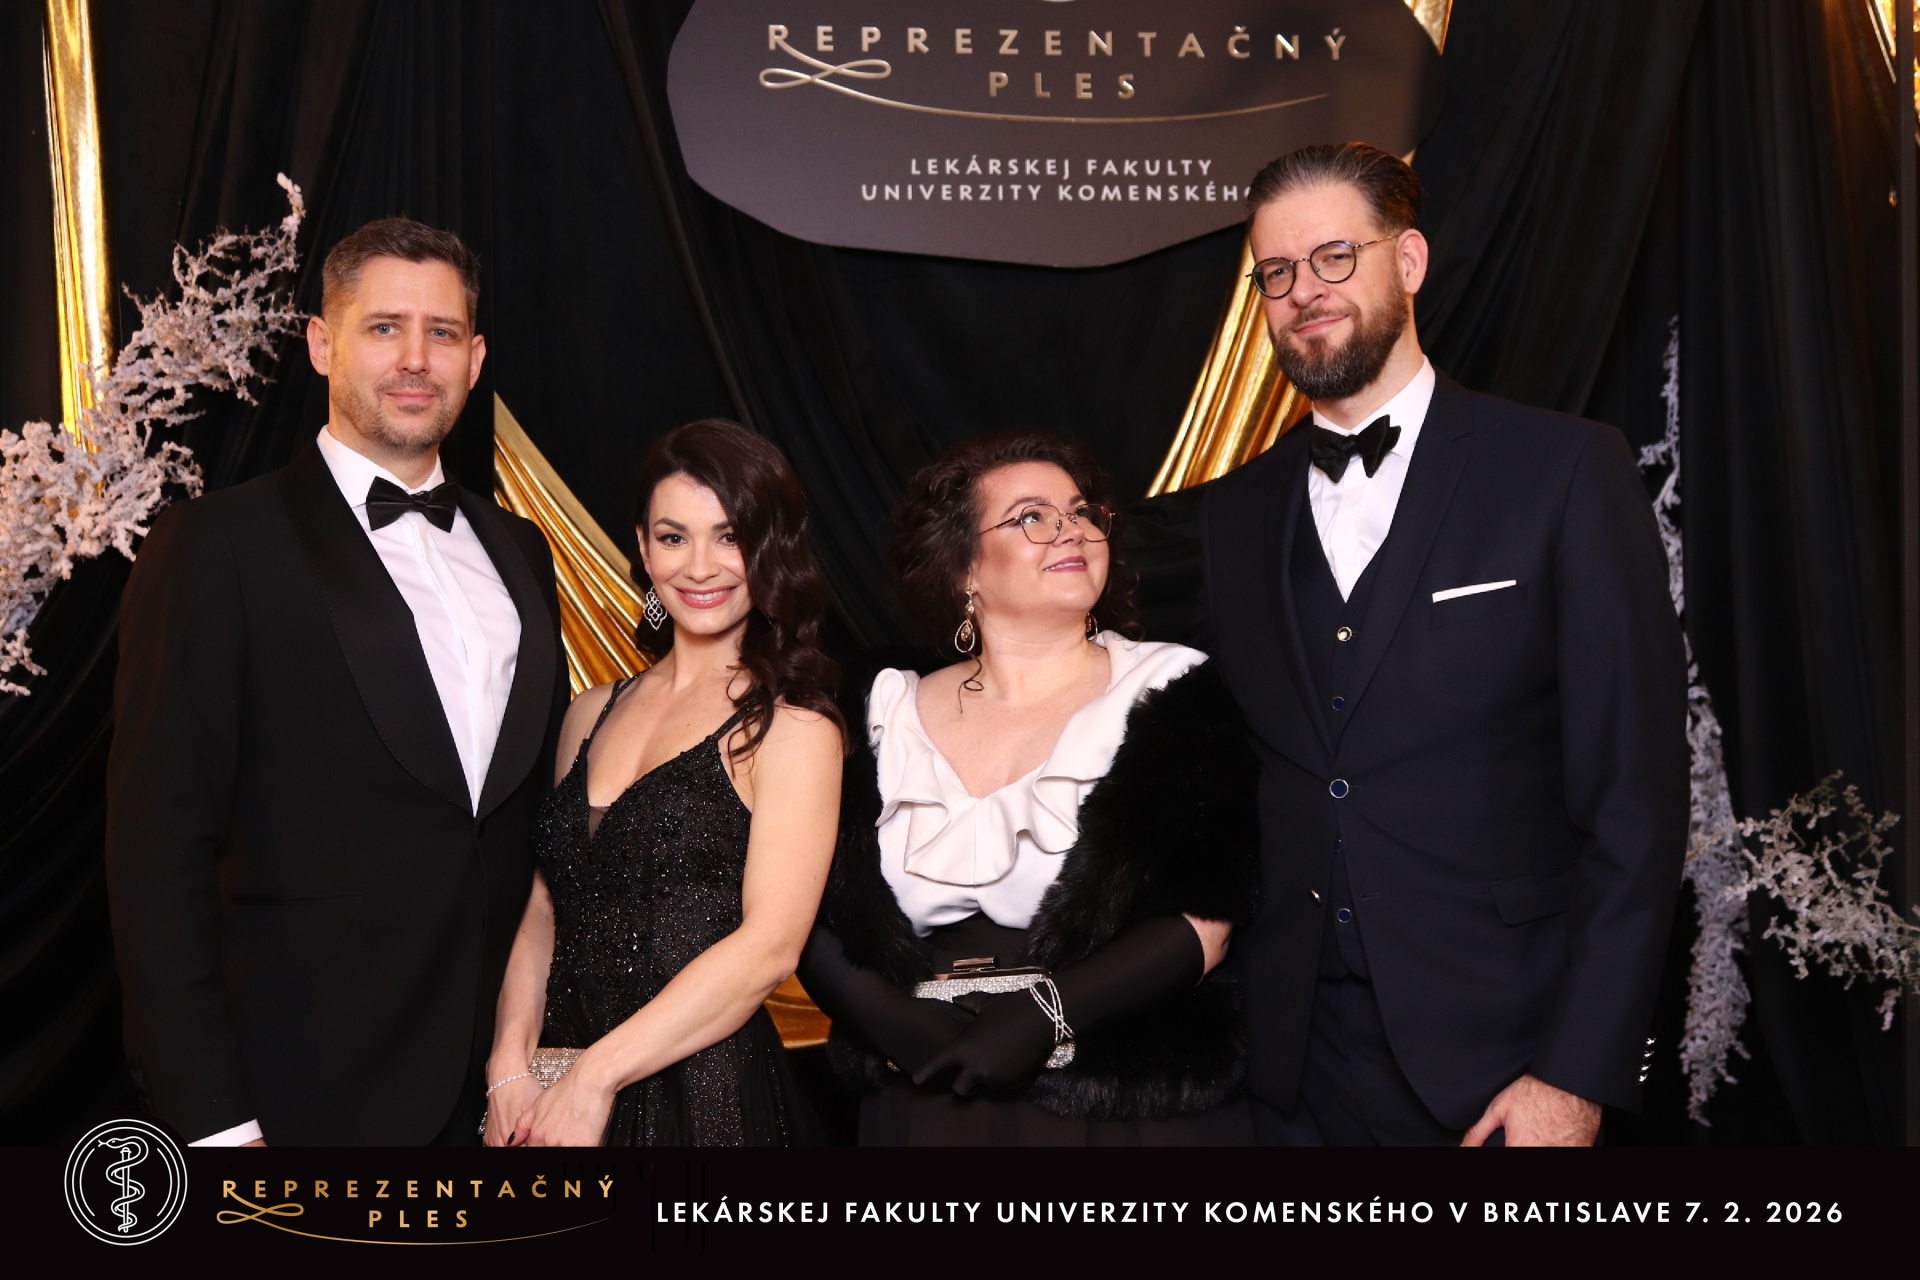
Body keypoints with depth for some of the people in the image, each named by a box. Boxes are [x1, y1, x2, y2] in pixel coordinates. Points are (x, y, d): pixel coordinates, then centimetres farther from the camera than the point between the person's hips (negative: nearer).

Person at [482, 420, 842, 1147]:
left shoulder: (792, 728, -9)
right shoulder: (592, 713, 7)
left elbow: (770, 945, -16)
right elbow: (544, 908, 8)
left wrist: (596, 1078, -16)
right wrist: (509, 1066, -5)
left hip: (705, 1099, -4)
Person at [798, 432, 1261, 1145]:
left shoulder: (1169, 694, -4)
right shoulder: (887, 716, 3)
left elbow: (1205, 917, -11)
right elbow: (814, 914, 0)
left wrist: (1046, 1016, -20)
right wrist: (895, 1020, -16)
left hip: (1131, 1106, -1)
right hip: (929, 1106, 2)